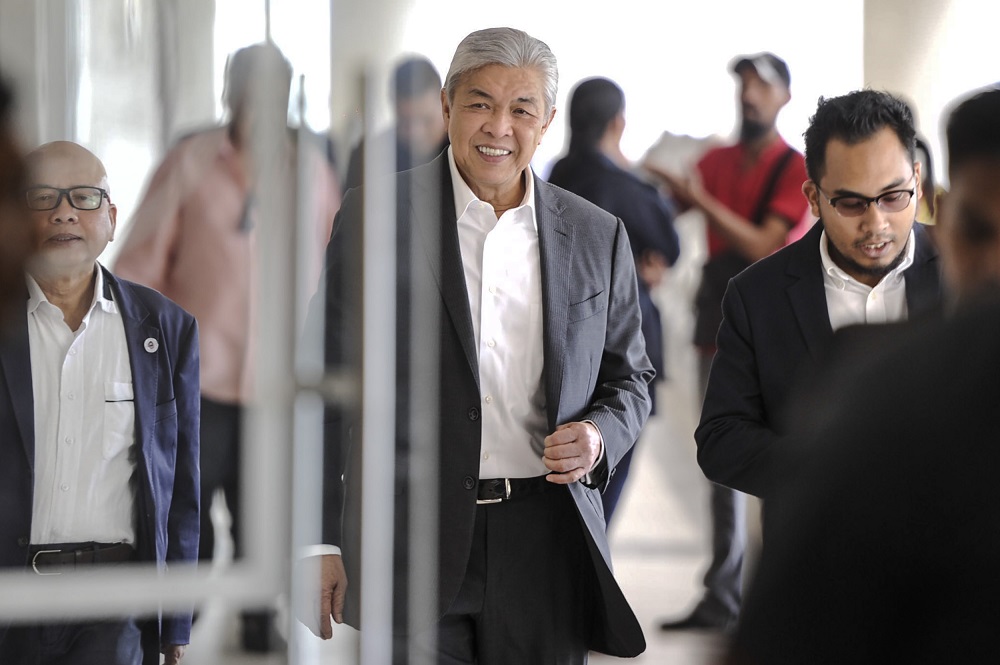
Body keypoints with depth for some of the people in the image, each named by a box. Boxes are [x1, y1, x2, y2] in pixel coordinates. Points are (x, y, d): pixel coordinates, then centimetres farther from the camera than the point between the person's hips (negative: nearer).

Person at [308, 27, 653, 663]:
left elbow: (628, 375, 20)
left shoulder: (598, 236, 10)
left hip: (546, 544, 3)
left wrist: (599, 436, -5)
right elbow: (328, 378, 2)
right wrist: (319, 542, -2)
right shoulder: (376, 216, 2)